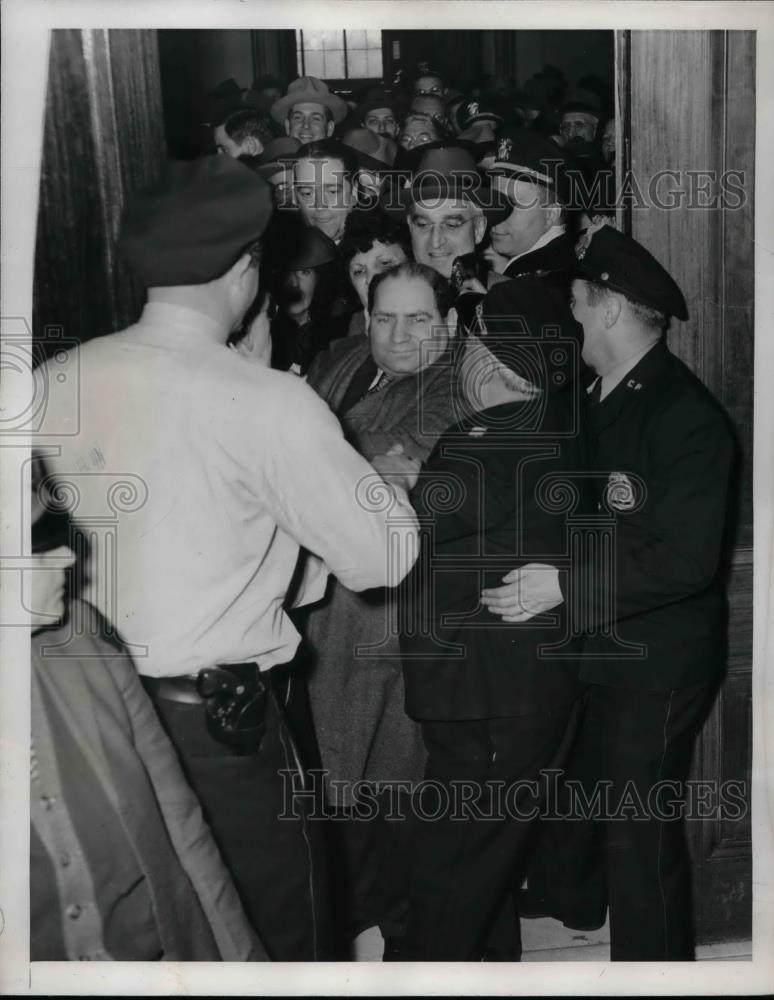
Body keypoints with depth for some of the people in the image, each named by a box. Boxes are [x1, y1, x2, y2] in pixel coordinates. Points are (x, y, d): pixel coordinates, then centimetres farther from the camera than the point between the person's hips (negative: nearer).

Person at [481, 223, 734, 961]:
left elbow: (687, 559, -26)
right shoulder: (596, 400, 5)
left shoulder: (686, 414, -20)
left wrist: (566, 584, -28)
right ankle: (565, 896, 51)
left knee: (639, 828, 3)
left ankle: (649, 962, 26)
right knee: (574, 782, 26)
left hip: (655, 659, -8)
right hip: (593, 645, 8)